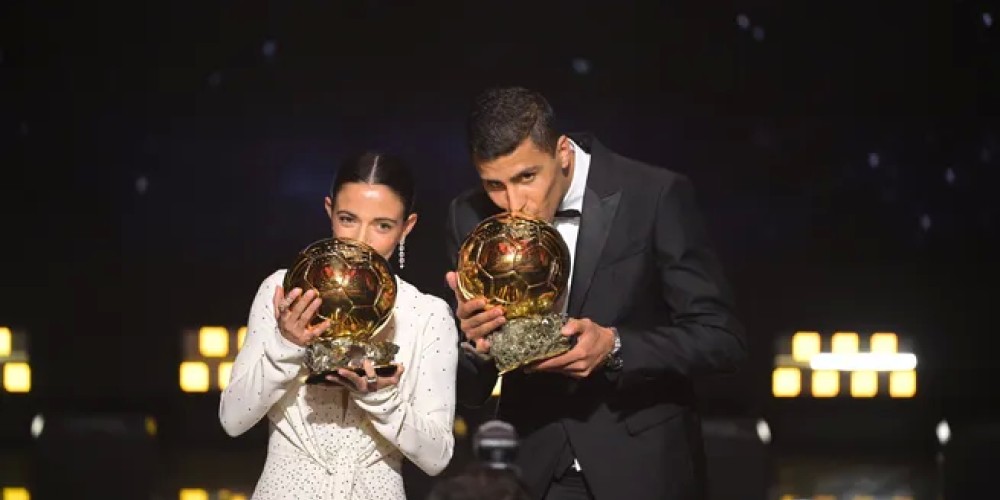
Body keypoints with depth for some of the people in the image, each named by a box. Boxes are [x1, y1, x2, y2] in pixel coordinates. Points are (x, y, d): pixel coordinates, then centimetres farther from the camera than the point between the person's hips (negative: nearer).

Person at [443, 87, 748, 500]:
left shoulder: (654, 197, -15)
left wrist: (614, 347, -27)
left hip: (640, 467, -3)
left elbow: (723, 340, -13)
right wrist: (473, 345, -22)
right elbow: (470, 391, 1)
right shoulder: (471, 218, -4)